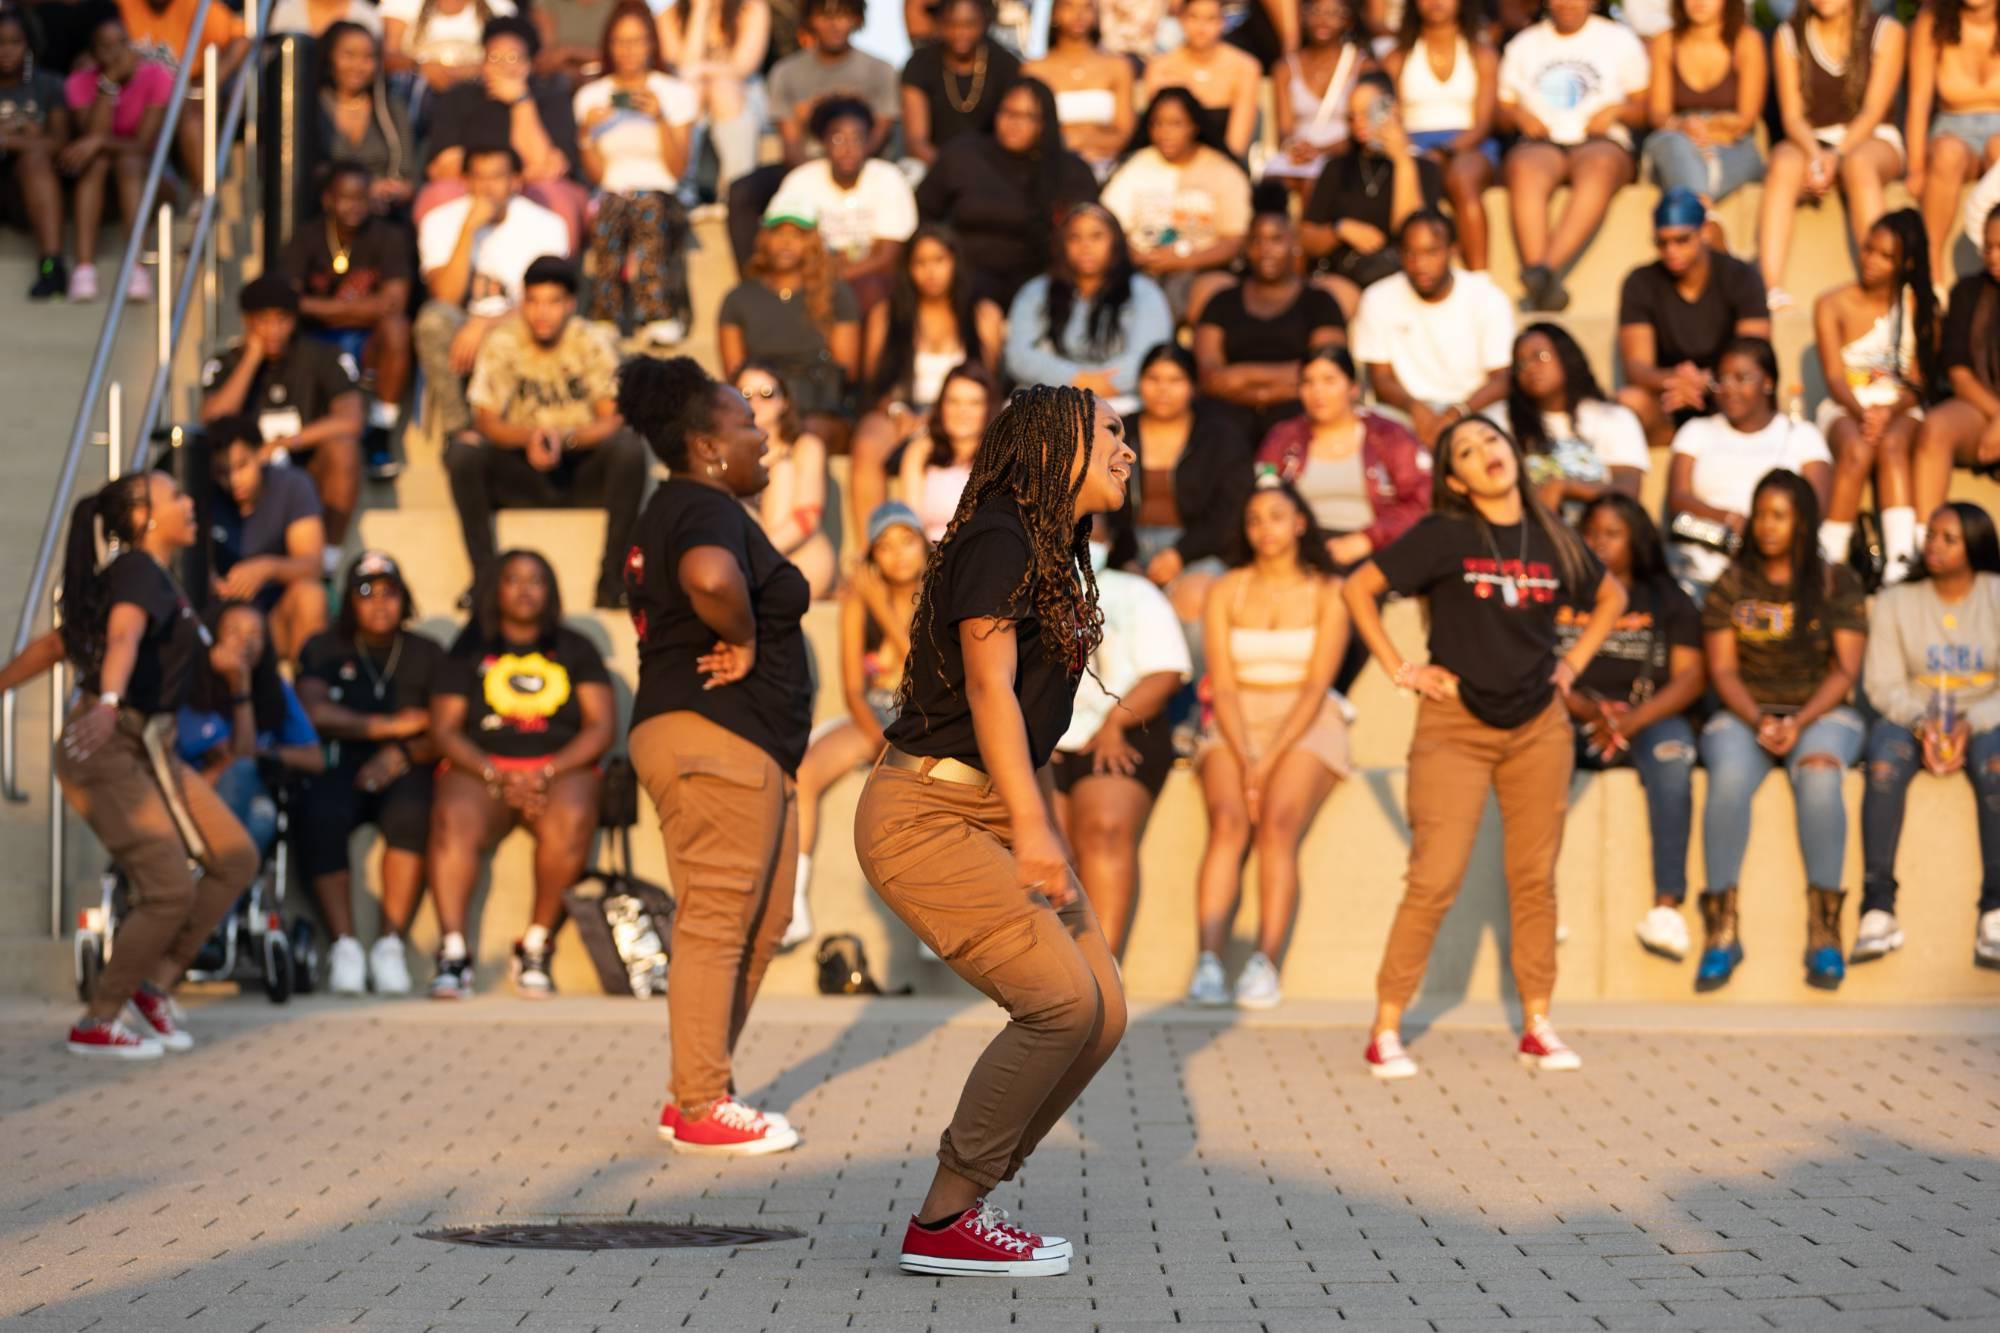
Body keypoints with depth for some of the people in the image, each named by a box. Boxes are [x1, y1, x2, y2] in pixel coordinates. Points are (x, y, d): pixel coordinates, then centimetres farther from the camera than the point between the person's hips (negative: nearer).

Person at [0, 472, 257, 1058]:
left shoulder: (147, 576, 17)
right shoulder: (141, 573, -13)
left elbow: (53, 644, 23)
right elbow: (122, 640, -35)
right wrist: (108, 702, -53)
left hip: (144, 749, 10)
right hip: (108, 749, -10)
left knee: (235, 859, 4)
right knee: (170, 889, -13)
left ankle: (153, 986, 10)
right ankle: (96, 1024, 0)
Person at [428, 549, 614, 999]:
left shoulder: (575, 649, 16)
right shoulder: (469, 649, 15)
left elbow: (601, 728, 5)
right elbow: (443, 730, 5)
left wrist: (548, 774, -12)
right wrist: (495, 776, -13)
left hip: (561, 767, 0)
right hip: (479, 768, 0)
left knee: (572, 818, -36)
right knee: (453, 819, -35)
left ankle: (537, 945, -27)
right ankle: (452, 951, -40)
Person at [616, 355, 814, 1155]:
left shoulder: (675, 510, 20)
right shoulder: (706, 510, -14)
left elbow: (653, 603, 32)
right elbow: (711, 577, -37)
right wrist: (744, 640, -20)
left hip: (748, 746, 11)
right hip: (717, 739, -11)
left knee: (763, 922, 14)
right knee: (716, 922, -8)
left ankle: (695, 1094, 17)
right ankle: (701, 1109, -4)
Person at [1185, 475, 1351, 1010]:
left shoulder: (1328, 593, 3)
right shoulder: (1226, 591, 10)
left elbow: (1316, 686, -4)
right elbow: (1223, 685, 3)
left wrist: (1269, 760, -15)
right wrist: (1244, 758, -13)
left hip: (1305, 726, -1)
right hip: (1236, 724, 2)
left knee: (1277, 822, -29)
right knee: (1227, 821, -27)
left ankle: (1265, 965, -38)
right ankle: (1208, 963, -38)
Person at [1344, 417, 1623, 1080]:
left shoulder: (1553, 541, 5)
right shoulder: (1444, 536, -7)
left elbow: (1610, 598, 22)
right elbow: (1359, 588, -5)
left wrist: (1573, 662, 11)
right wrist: (1400, 670, -7)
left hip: (1538, 727, 4)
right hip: (1456, 726, -4)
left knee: (1535, 879, 8)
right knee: (1434, 881, -9)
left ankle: (1537, 1026, 17)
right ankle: (1386, 1030, -3)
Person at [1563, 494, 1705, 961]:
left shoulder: (1666, 600, 15)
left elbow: (1690, 676, 3)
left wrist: (1633, 720, -13)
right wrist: (1581, 707, -17)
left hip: (1648, 717, 0)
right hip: (1572, 721, 0)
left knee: (1671, 755, -35)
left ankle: (1667, 905, -42)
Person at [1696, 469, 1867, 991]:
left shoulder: (1837, 583, 6)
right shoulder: (1731, 584, 9)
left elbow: (1845, 670, 0)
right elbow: (1722, 670, 3)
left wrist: (1800, 723, -15)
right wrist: (1758, 721, -14)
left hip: (1821, 713, -1)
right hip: (1744, 713, 1)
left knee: (1819, 775, -36)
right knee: (1728, 778, -34)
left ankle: (1824, 932, -32)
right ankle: (1721, 931, -30)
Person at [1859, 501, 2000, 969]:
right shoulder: (1896, 602, 9)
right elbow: (1882, 684, 1)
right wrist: (1922, 724, -18)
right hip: (1914, 719, 1)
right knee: (1885, 754, -34)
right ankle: (1878, 909, -37)